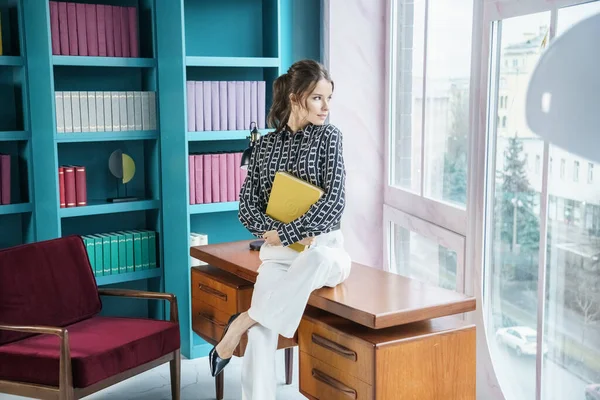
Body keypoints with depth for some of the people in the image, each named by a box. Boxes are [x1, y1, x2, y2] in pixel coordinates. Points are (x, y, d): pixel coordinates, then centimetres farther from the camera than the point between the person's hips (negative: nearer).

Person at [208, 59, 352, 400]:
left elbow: (335, 201, -10)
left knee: (317, 259, -40)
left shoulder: (329, 137, 1)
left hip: (323, 248, -2)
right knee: (263, 329, -24)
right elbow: (248, 207, 7)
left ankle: (242, 322, -25)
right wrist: (273, 231, -12)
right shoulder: (265, 145, 9)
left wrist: (286, 234, -14)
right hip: (277, 252, 2)